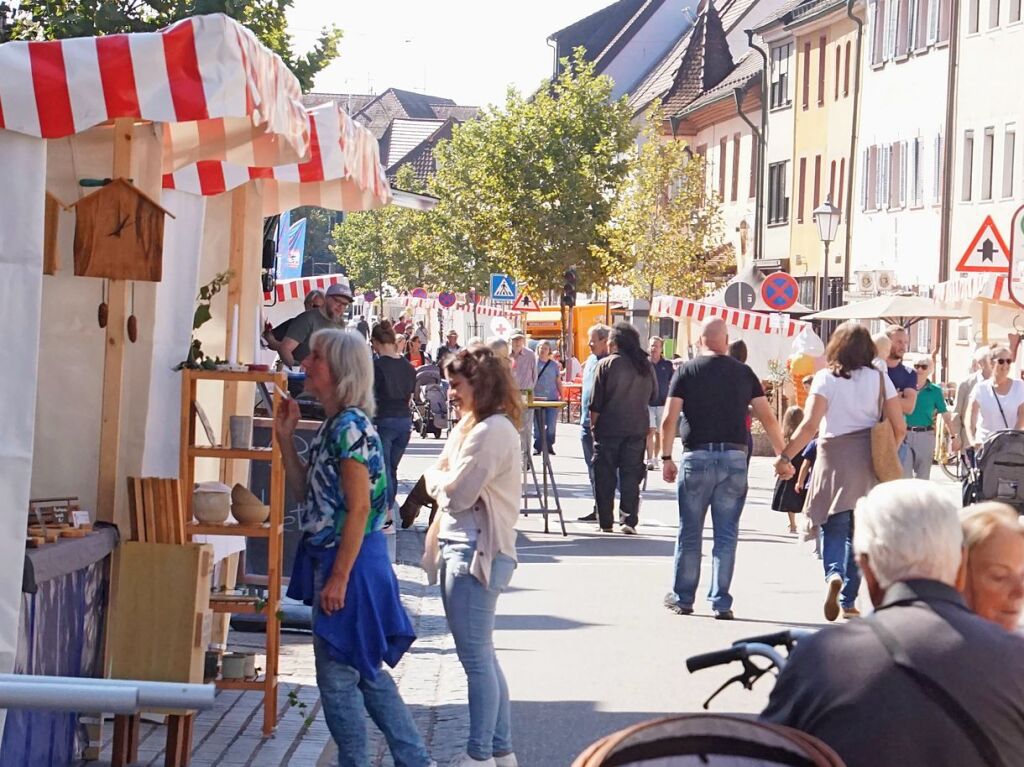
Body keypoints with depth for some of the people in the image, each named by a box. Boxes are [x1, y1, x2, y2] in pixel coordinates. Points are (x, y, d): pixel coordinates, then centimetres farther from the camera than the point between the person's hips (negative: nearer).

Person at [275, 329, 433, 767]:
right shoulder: (332, 426, 11)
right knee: (366, 672, 16)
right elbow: (306, 492, 15)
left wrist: (339, 578, -21)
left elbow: (359, 508, -21)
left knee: (338, 676, -1)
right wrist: (285, 438, 6)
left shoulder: (351, 427, -18)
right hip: (328, 558, 10)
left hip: (351, 560, -10)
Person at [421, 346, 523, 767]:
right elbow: (444, 482, 15)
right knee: (482, 656, 14)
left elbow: (458, 493, -19)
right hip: (460, 548, 11)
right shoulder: (472, 426, 17)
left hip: (477, 553, -11)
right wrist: (441, 482, -7)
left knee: (476, 657, -5)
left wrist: (435, 479, 0)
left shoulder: (493, 431, -16)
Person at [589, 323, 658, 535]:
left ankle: (605, 522, 9)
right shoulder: (646, 366, 2)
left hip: (608, 429, -3)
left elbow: (595, 403, -9)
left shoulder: (606, 364, -9)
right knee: (631, 475, 7)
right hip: (637, 430, 3)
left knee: (605, 477, 6)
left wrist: (593, 425, 3)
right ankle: (629, 520, 0)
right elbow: (653, 398, 12)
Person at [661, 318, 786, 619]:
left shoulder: (686, 371, 1)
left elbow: (669, 419, -5)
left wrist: (666, 458, 2)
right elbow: (767, 418, 4)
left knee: (690, 532, 10)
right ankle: (721, 602, 5)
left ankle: (683, 598, 17)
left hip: (697, 457, -1)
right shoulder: (744, 372, 6)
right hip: (734, 458, 1)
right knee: (726, 534, 6)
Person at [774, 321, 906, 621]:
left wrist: (785, 457, -5)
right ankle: (849, 600, 16)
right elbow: (899, 427, 3)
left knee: (833, 529, 4)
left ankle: (833, 575, -24)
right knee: (858, 532, 12)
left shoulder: (826, 378, -4)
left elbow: (810, 425, -12)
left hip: (834, 461, -3)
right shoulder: (880, 379, 3)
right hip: (868, 467, 3)